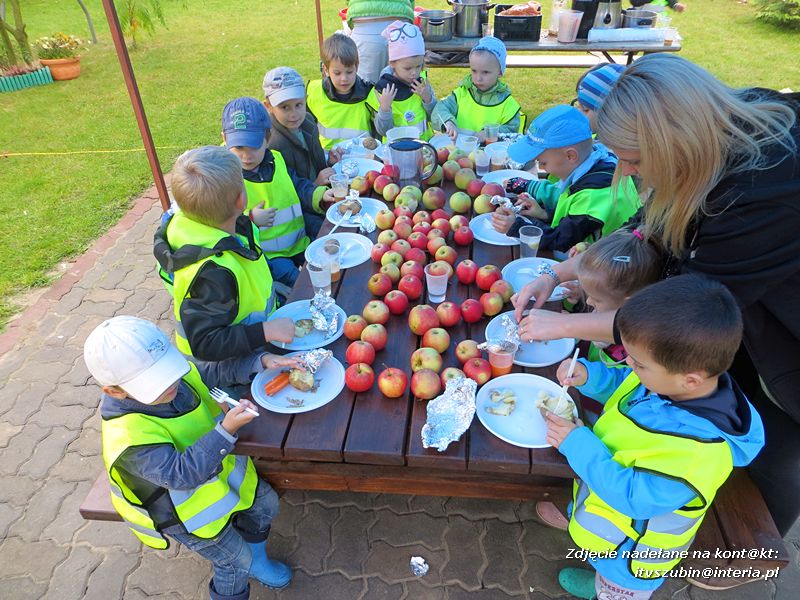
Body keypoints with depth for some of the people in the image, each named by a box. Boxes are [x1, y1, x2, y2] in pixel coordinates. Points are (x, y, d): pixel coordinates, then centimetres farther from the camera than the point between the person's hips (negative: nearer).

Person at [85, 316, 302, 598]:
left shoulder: (179, 373, -20)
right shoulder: (128, 437, -39)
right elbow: (181, 474, -42)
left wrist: (262, 360, -14)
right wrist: (227, 429, -50)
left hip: (219, 468, 7)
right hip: (186, 507, -6)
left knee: (265, 503, 22)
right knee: (236, 561, 9)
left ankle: (257, 563, 51)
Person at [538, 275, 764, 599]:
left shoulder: (694, 453, -44)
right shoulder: (669, 380, -21)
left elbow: (631, 496, -34)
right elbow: (620, 386, -1)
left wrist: (578, 443, -31)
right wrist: (589, 374, -20)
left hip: (634, 553, -7)